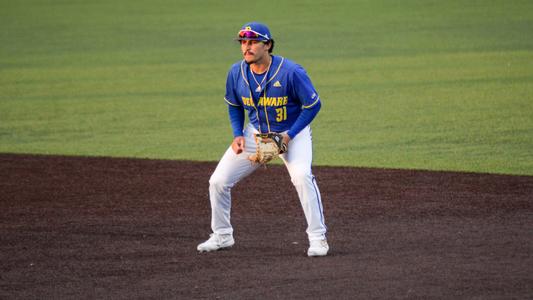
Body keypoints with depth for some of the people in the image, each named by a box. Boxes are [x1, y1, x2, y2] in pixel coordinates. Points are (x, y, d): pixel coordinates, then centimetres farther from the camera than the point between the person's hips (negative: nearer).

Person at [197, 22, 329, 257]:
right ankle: (221, 235, 19)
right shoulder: (236, 73, -10)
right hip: (255, 133, 4)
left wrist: (288, 136, -22)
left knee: (302, 175, -30)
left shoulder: (291, 72, -25)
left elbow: (313, 105, -16)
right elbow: (234, 106, 8)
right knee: (218, 181, -2)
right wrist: (238, 135, -7)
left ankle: (317, 238, -18)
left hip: (293, 133, -4)